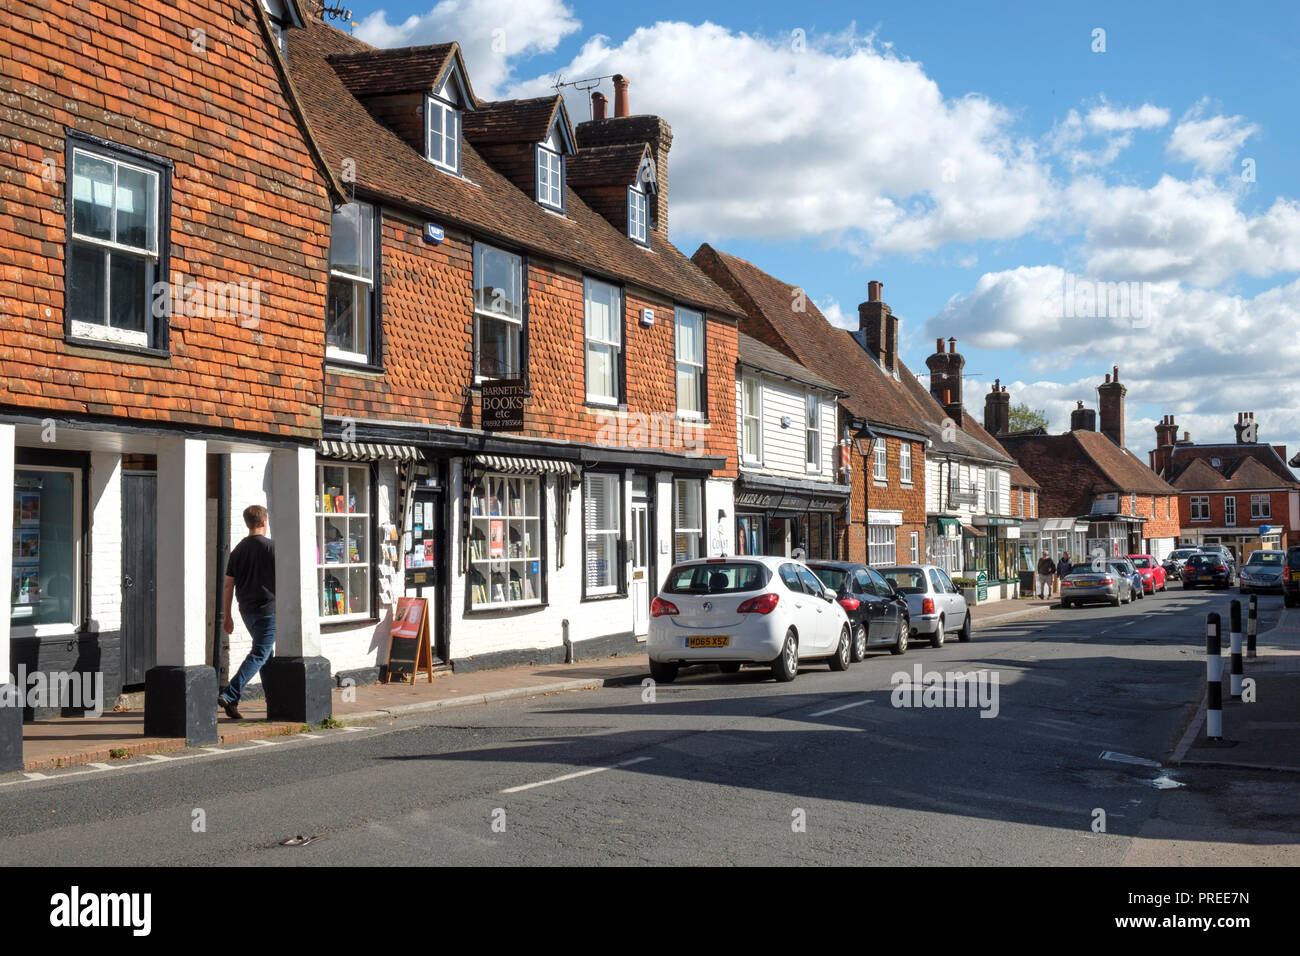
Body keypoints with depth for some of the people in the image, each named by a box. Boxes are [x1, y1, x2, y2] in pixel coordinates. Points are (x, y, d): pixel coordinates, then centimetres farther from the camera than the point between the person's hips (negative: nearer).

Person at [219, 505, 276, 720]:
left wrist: (228, 616, 14)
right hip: (268, 608, -7)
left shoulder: (238, 549, 8)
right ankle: (229, 696, -22)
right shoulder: (271, 546, -9)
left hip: (247, 610, 7)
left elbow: (228, 584, 8)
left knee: (266, 653, 20)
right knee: (259, 655, -9)